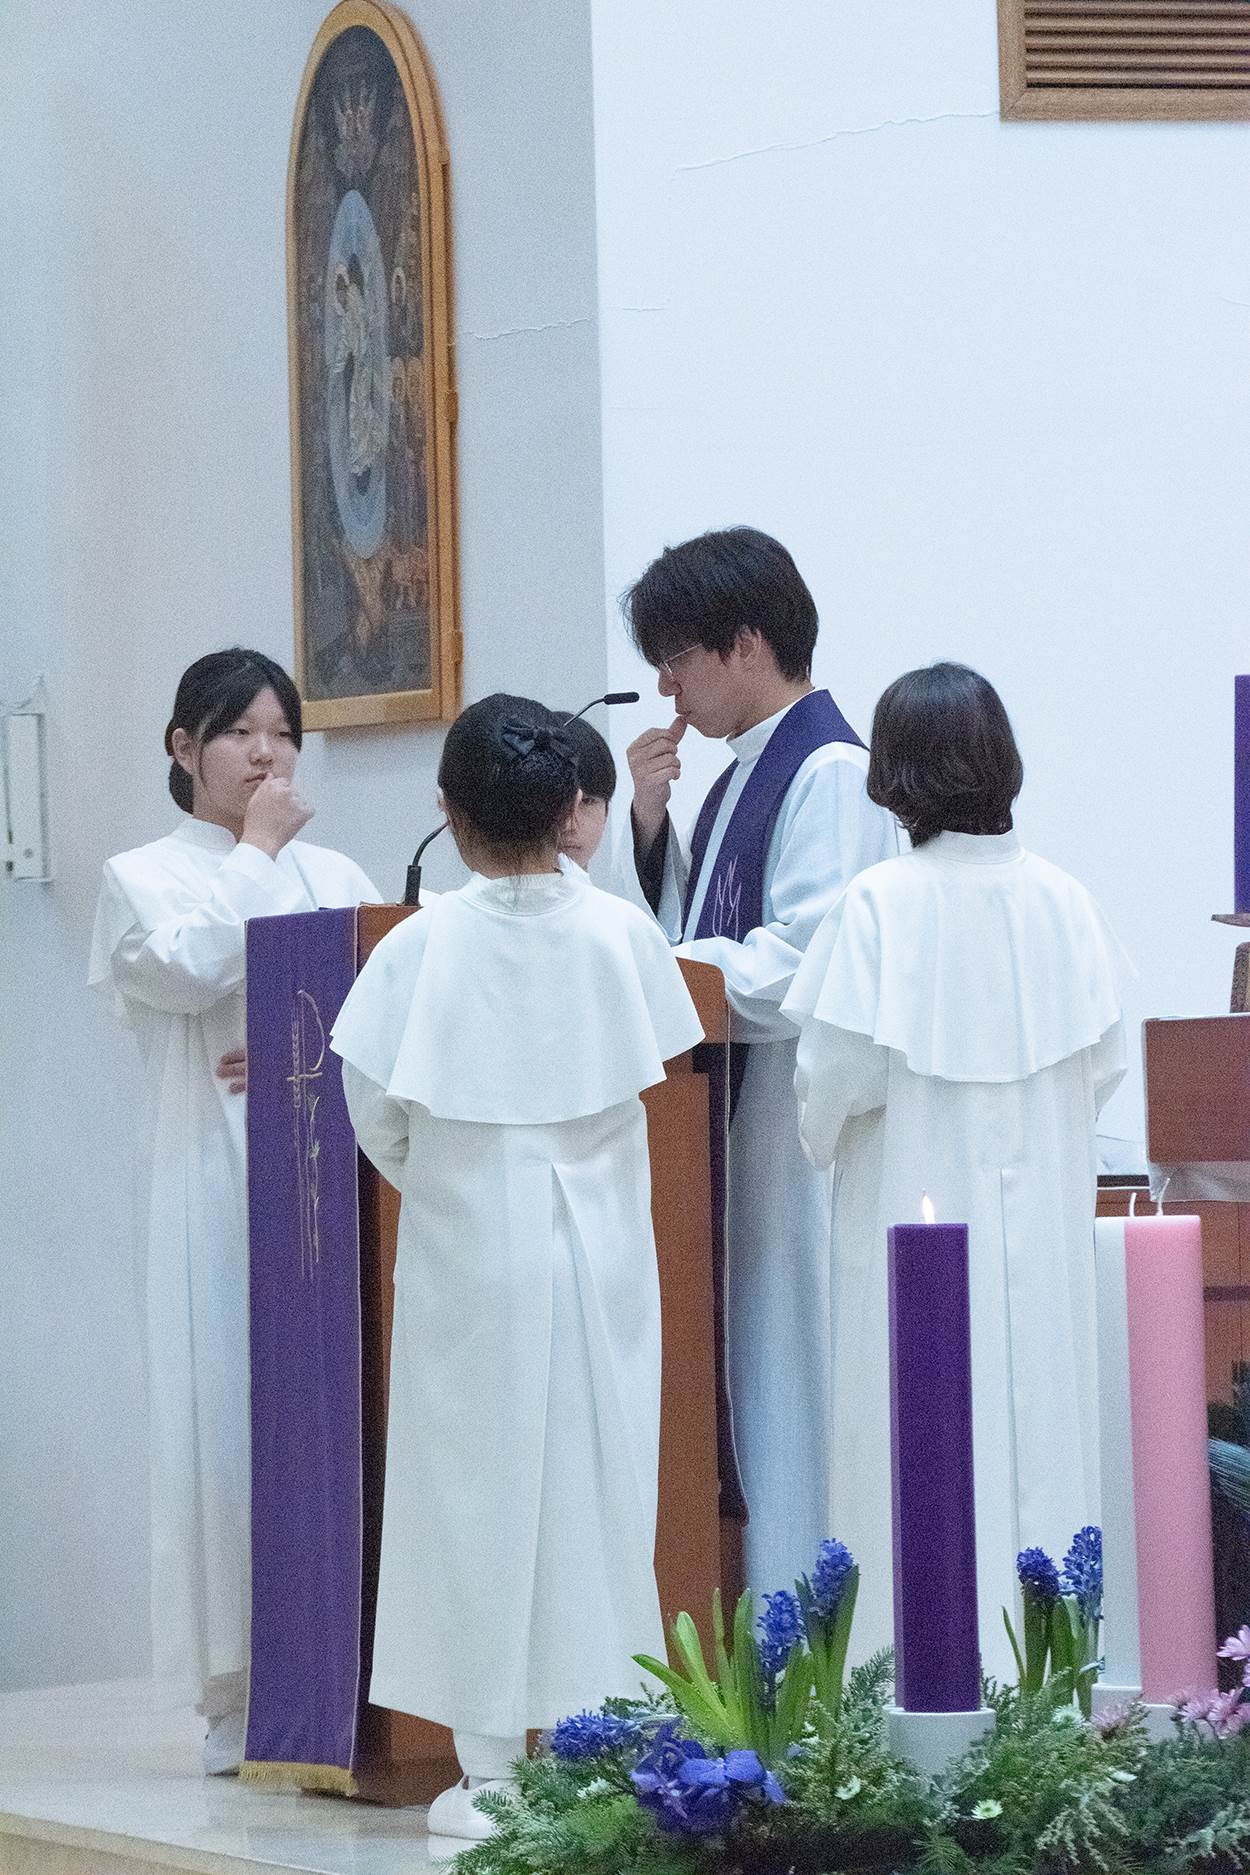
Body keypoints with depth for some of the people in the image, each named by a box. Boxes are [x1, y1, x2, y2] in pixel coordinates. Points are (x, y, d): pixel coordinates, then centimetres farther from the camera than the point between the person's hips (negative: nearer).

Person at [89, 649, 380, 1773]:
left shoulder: (335, 877, 18)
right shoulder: (145, 878, 8)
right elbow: (187, 969, -12)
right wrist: (256, 852, -1)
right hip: (218, 1176, -3)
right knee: (231, 1412, -6)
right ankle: (241, 1692, -4)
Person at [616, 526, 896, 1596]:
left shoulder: (830, 773, -13)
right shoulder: (749, 772, 16)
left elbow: (800, 964, -21)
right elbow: (682, 928, 19)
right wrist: (649, 824, 5)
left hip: (799, 1129, -10)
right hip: (736, 1121, 10)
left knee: (794, 1377, -7)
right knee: (749, 1383, 10)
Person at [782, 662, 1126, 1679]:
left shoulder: (882, 904, -14)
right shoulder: (1061, 898, -3)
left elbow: (839, 1070, -14)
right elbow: (1104, 1059, 2)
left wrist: (822, 1130, 7)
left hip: (917, 1217, -4)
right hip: (1043, 1223, 4)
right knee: (1036, 1429, 11)